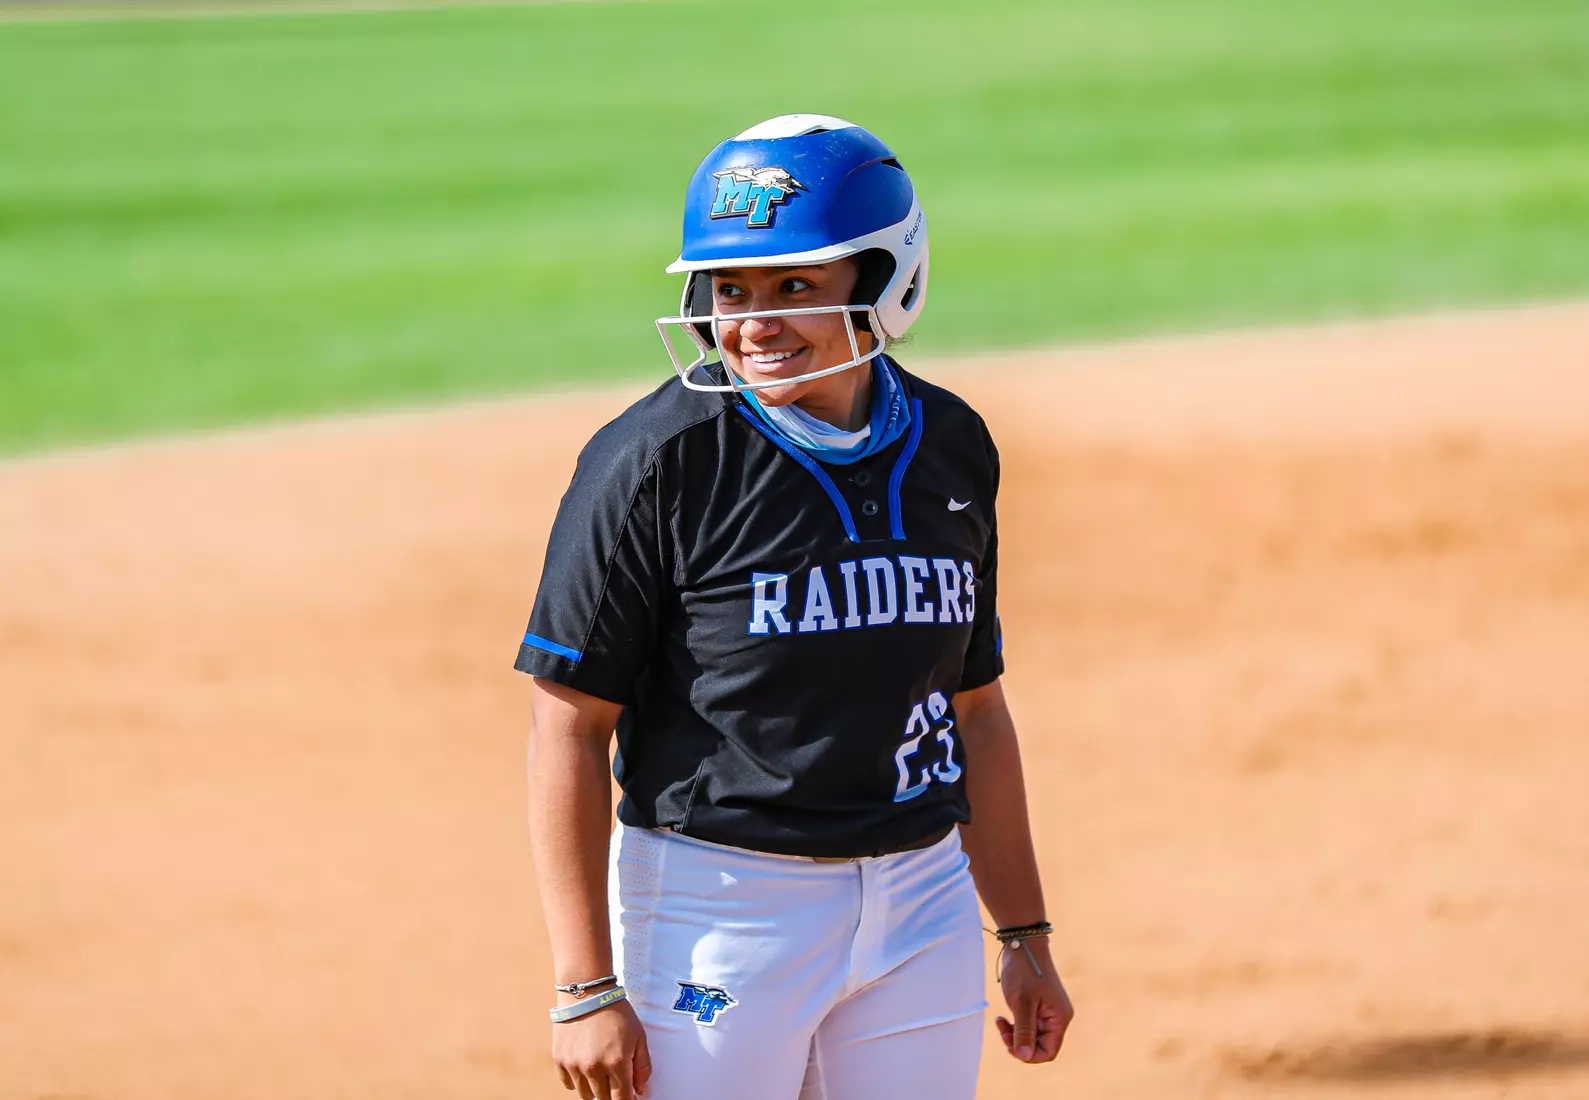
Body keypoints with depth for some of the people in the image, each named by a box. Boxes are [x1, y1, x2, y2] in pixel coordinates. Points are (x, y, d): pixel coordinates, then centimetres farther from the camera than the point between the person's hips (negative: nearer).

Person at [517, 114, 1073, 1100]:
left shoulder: (948, 448, 6)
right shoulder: (655, 462, -11)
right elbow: (570, 730, -11)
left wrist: (1025, 936, 15)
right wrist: (586, 988, -15)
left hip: (923, 905, 5)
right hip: (716, 901, -5)